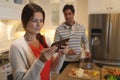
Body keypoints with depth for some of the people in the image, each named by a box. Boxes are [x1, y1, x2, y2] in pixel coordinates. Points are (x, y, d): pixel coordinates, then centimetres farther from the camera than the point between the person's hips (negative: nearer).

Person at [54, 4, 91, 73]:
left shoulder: (81, 27, 0)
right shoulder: (59, 29, -9)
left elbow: (85, 41, 12)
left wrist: (87, 50, -6)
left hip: (78, 60, 2)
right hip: (65, 62, -2)